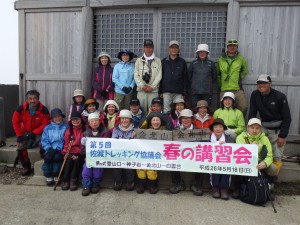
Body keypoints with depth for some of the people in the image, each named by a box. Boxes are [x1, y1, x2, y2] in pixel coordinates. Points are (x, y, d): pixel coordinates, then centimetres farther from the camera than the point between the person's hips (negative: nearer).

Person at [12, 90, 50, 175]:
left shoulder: (44, 110, -20)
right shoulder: (21, 109, -15)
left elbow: (45, 124, -17)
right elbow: (15, 122, -7)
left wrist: (34, 133, -24)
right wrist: (19, 135, -12)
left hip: (39, 132, -2)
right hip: (25, 132, 3)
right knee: (20, 148, -14)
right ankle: (26, 167, 10)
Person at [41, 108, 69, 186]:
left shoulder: (66, 127, 4)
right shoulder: (47, 128, 15)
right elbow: (44, 141, 7)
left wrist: (58, 149, -16)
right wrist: (49, 149, -10)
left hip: (61, 150, -2)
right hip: (50, 149, 3)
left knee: (57, 157, -30)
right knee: (47, 157, -26)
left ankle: (56, 177, -12)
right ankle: (48, 177, -10)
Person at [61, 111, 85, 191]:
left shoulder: (85, 130, 2)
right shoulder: (68, 131, 12)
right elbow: (66, 144, 12)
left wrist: (78, 154, -13)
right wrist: (66, 153, -6)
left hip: (80, 153, -2)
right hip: (70, 152, 2)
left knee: (77, 159, -30)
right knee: (69, 159, -28)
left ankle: (74, 180, -17)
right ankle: (65, 180, -16)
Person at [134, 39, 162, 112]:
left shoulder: (158, 61, 9)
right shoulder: (139, 60, 11)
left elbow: (159, 75, 2)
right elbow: (136, 75, 5)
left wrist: (152, 87, -8)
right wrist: (142, 86, -7)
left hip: (153, 90, -1)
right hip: (141, 90, 1)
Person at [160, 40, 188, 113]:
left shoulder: (182, 62, 9)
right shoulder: (164, 61, 10)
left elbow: (185, 78, 7)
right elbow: (160, 76, 9)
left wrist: (184, 92, 1)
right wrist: (160, 91, 3)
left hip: (178, 91, 0)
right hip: (166, 91, 0)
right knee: (166, 110, 0)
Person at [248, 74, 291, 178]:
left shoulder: (280, 97, -17)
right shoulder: (255, 95, -7)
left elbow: (287, 118, -13)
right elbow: (252, 114, -5)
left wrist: (283, 136, -15)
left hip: (278, 130, -3)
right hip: (263, 127, 3)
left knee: (276, 157, 2)